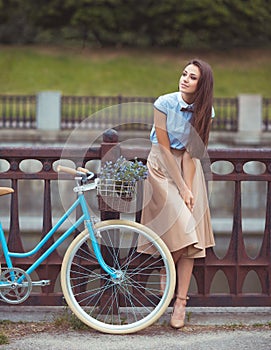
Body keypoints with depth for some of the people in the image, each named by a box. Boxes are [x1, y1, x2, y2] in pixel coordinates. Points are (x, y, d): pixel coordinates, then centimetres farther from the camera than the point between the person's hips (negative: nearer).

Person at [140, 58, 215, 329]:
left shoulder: (204, 111, -7)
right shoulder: (164, 104, -16)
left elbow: (191, 151, -8)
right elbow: (165, 148, -14)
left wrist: (189, 187, -17)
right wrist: (182, 188, -16)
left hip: (188, 166, 3)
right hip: (162, 166, -3)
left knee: (190, 238, -4)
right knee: (181, 230, -15)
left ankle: (180, 302, -2)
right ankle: (165, 272, 14)